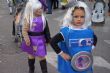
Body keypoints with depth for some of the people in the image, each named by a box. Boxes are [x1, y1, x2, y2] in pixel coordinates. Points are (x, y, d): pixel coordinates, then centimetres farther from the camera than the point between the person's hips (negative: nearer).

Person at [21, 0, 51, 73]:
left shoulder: (43, 18, -3)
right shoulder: (28, 19, -15)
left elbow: (46, 30, 4)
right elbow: (24, 30, -14)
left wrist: (48, 39, 6)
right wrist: (27, 39, -27)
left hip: (40, 40, 2)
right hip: (32, 40, -2)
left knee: (42, 56, 3)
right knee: (31, 55, 17)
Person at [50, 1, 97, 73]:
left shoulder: (89, 31, -3)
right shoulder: (66, 31, -17)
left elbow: (95, 39, 18)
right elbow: (53, 42, -15)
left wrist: (91, 49, 5)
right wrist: (61, 53, -14)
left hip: (85, 65, 4)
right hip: (69, 66, -4)